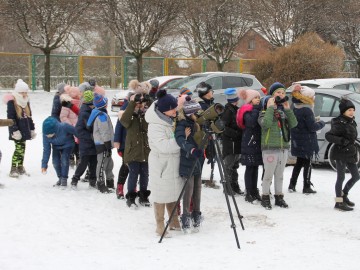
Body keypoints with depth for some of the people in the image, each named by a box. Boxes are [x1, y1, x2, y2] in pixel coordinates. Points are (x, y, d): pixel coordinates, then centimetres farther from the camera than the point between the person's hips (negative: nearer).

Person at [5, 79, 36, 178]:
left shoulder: (26, 102, 15)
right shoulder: (12, 102, -10)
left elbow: (29, 117, 23)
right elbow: (10, 118, -15)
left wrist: (32, 129, 22)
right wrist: (15, 130, -20)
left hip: (25, 130, 8)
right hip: (17, 132, -8)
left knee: (22, 148, 10)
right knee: (19, 148, -12)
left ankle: (20, 167, 20)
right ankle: (13, 170, -9)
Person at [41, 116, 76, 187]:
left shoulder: (64, 127, -41)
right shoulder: (45, 134, -28)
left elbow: (76, 131, -22)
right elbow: (46, 149, -20)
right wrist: (44, 164, -20)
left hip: (67, 145, -3)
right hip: (56, 146, 3)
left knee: (64, 160, -20)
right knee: (55, 161, -9)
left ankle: (64, 179, -5)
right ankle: (60, 178, 13)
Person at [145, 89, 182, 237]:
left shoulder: (171, 120, 5)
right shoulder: (155, 126, -21)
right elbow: (164, 146, -30)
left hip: (174, 164, 8)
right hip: (161, 165, -8)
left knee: (174, 193, 15)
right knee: (161, 195, 0)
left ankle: (174, 222, 28)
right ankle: (160, 226, 10)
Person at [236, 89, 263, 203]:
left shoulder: (258, 110, 16)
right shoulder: (247, 111, -10)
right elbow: (251, 122, -28)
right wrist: (256, 109, -21)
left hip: (258, 143, 8)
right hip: (249, 144, -8)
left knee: (255, 168, 11)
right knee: (250, 169, -4)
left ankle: (254, 191, 17)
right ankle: (249, 193, 0)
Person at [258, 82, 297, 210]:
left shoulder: (284, 111, 13)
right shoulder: (266, 111, -5)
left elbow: (293, 124, 1)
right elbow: (265, 124, -25)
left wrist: (288, 109, -6)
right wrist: (270, 108, -19)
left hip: (284, 147, 6)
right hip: (270, 147, -6)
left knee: (280, 174, 14)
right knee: (268, 174, -1)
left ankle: (279, 197, 23)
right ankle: (265, 198, 10)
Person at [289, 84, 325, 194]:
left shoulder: (295, 109, 8)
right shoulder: (307, 110, -19)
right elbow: (312, 127, -20)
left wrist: (314, 121, 14)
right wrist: (321, 123, 0)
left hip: (297, 142, 8)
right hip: (307, 142, -8)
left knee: (299, 162, 18)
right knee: (307, 164, 2)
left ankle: (292, 185, 18)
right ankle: (306, 187, 4)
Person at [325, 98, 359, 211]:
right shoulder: (339, 124, -15)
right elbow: (328, 135, -21)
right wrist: (342, 141, -26)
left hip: (350, 154, 9)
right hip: (341, 154, -9)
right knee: (341, 177, -2)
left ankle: (344, 195, 28)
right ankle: (339, 202, 6)